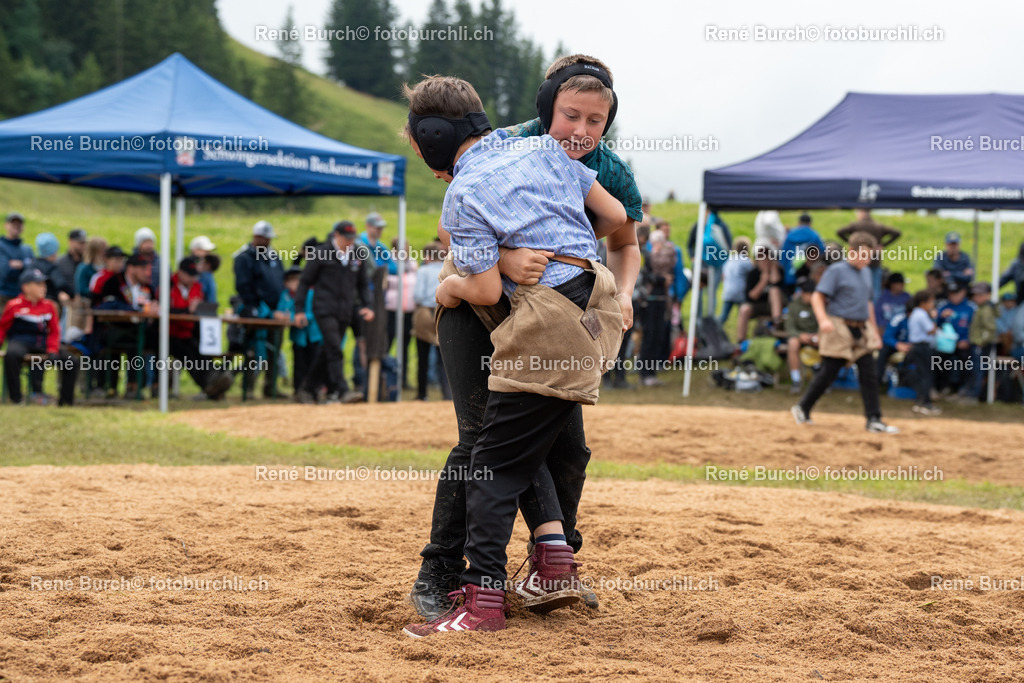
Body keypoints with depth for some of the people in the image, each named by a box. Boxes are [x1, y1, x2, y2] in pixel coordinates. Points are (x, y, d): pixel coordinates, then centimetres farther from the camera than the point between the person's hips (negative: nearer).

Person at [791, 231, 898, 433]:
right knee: (828, 373, -1)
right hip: (839, 329, -6)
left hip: (861, 330, 6)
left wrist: (874, 331, 23)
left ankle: (874, 420, 3)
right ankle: (802, 409, 16)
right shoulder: (836, 271, -8)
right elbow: (817, 297, -13)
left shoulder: (866, 273, 14)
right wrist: (823, 319, -29)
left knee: (869, 375, 0)